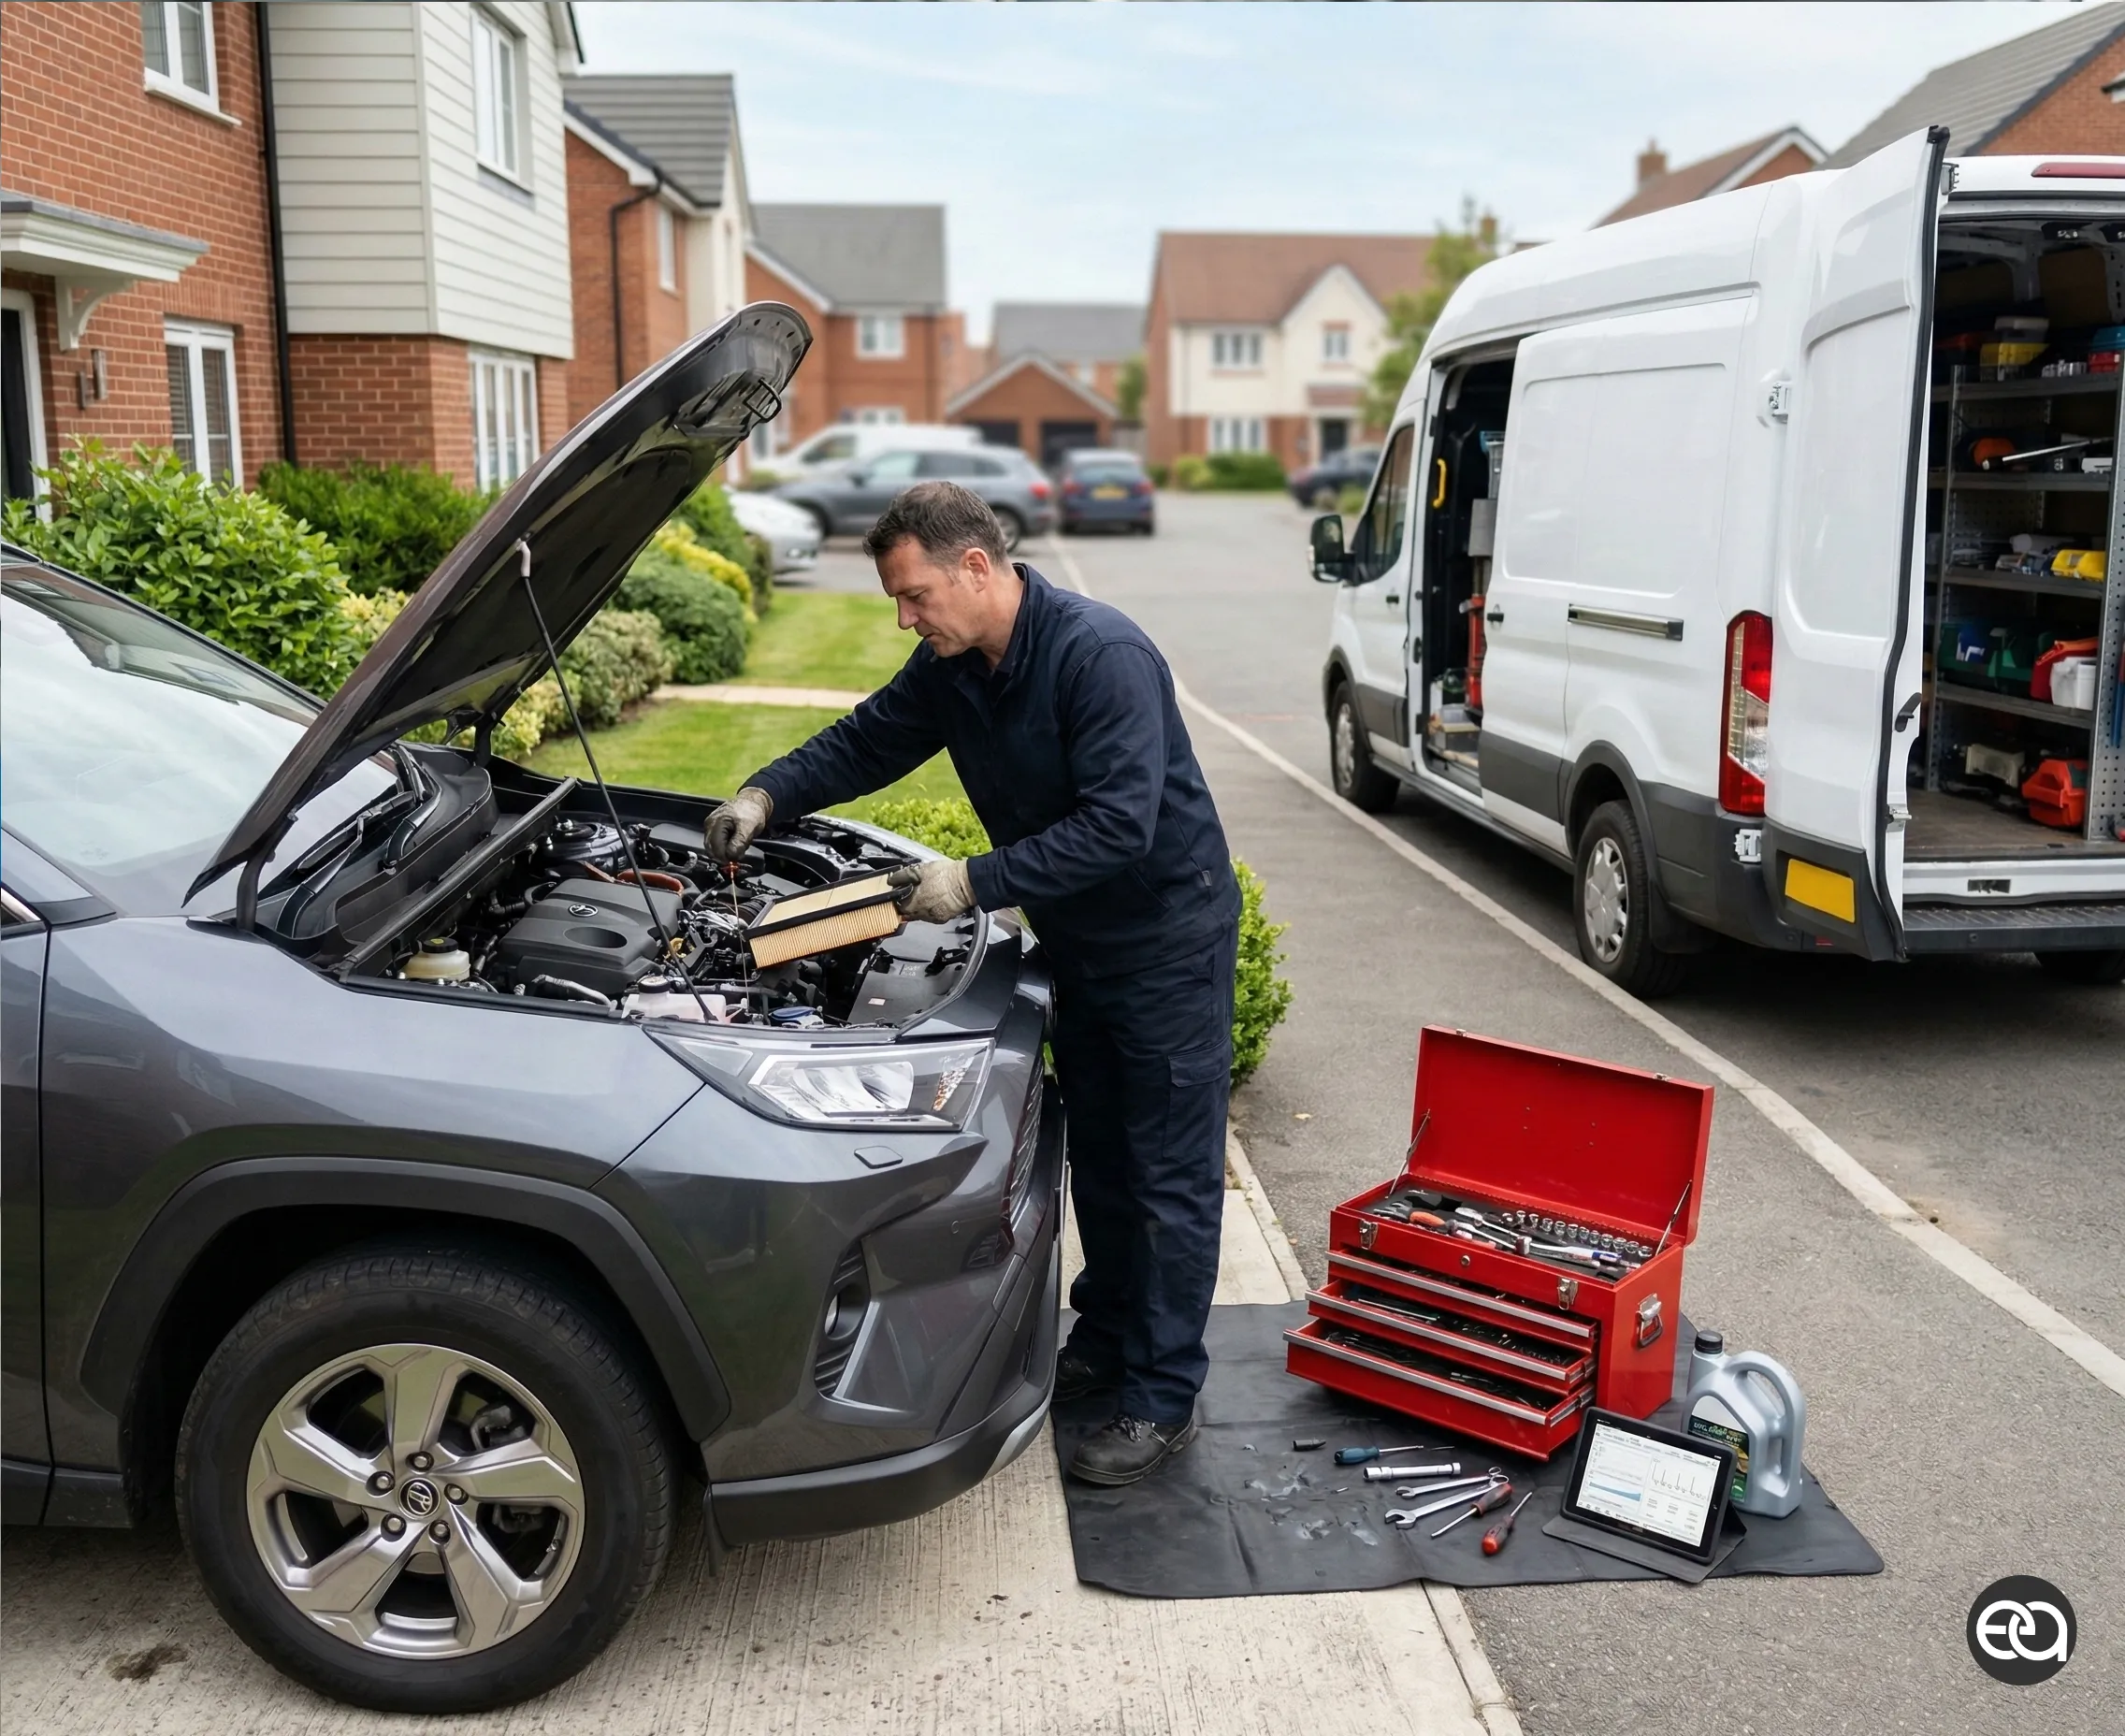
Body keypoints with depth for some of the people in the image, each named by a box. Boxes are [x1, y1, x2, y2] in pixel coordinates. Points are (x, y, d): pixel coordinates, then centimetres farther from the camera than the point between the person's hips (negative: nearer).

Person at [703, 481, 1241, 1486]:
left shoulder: (1100, 654, -28)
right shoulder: (950, 668, -2)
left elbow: (1118, 827, -33)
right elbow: (865, 743, 10)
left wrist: (974, 884, -32)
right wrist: (766, 797, -7)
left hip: (1168, 940, -8)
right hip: (1080, 943, 9)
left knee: (1170, 1176, 0)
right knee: (1097, 1159, 20)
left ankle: (1163, 1401, 10)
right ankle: (1105, 1344, 36)